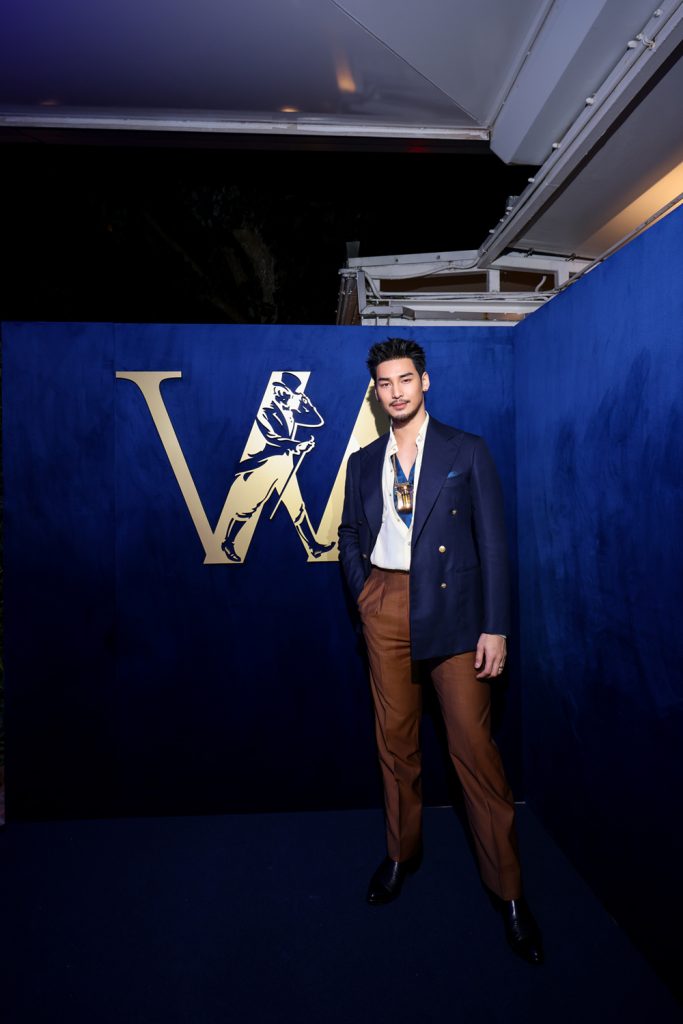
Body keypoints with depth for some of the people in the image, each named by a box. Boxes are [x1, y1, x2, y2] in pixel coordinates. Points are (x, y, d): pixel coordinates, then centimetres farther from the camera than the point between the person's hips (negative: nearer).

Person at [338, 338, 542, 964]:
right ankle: (402, 852, 34)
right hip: (385, 610, 3)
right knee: (395, 738, 13)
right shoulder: (363, 463, 11)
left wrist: (495, 626, -8)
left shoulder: (467, 451, 1)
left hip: (451, 609, -3)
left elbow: (493, 540, -3)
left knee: (474, 746, 0)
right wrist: (365, 595, 3)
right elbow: (350, 536, 18)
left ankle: (509, 892, 17)